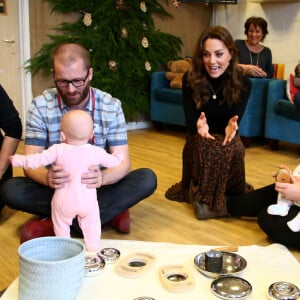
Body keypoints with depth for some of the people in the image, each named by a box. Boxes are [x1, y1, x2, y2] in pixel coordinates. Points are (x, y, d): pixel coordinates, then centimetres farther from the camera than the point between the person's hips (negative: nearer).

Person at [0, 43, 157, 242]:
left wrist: (102, 178, -39)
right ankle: (109, 212, -25)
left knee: (147, 179, -24)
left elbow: (123, 162, -14)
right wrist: (47, 178, -39)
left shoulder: (111, 106, -9)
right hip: (58, 188, 0)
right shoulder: (40, 106, -9)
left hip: (96, 187, 1)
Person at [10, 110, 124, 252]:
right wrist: (118, 156, 29)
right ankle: (93, 246, 26)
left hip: (64, 201, 0)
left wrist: (18, 159, 4)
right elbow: (112, 162, 6)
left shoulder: (59, 150, -13)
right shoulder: (96, 152, -8)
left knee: (61, 224, 20)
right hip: (88, 201, 1)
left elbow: (38, 160, -11)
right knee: (91, 223, 19)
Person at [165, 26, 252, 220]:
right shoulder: (190, 79, -11)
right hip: (198, 142, -1)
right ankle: (202, 195, -13)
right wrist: (199, 124, -40)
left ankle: (226, 193, -11)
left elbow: (234, 120, -16)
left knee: (234, 147, -34)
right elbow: (190, 120, -15)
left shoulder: (243, 84, -11)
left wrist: (232, 126, -42)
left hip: (227, 141, 1)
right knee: (203, 145, -35)